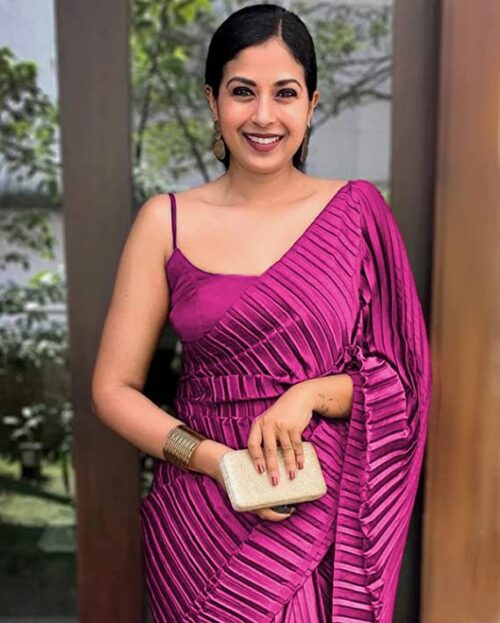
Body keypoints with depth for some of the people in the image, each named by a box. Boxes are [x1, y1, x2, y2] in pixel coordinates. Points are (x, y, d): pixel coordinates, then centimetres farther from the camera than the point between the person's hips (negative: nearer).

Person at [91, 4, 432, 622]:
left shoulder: (357, 210, -3)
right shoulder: (166, 222, -4)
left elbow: (398, 376, 1)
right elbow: (114, 388, -3)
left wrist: (311, 394, -17)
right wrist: (214, 459, -16)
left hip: (322, 514, 0)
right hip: (200, 516, 0)